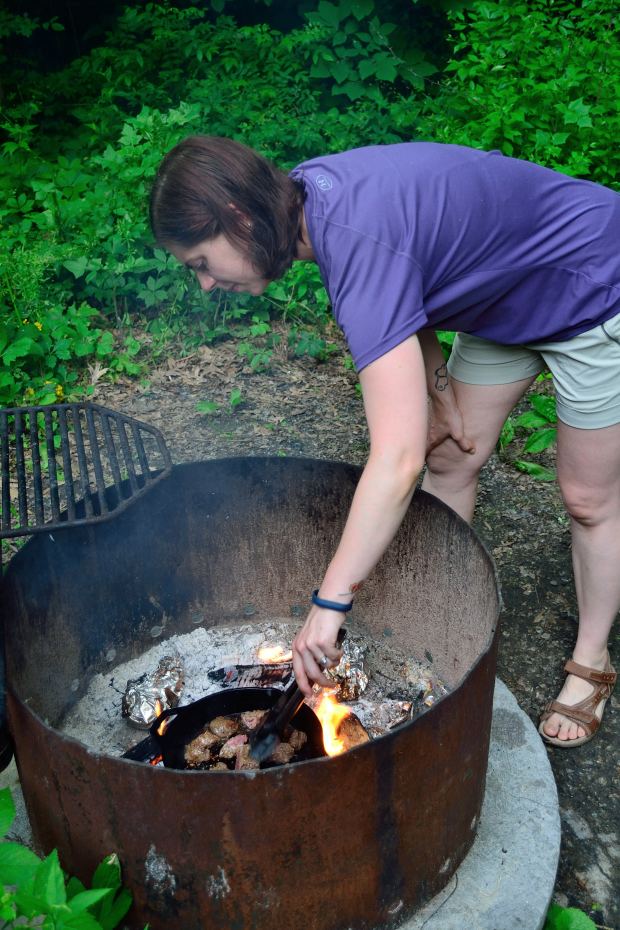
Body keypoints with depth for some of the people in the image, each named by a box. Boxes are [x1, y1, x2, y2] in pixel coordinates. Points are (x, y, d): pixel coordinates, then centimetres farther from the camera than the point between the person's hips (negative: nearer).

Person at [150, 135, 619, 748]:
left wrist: (329, 603, -37)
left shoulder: (359, 239, -39)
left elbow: (399, 461, -44)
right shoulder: (306, 196, -12)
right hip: (506, 299, 8)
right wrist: (438, 386, 0)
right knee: (450, 461, 10)